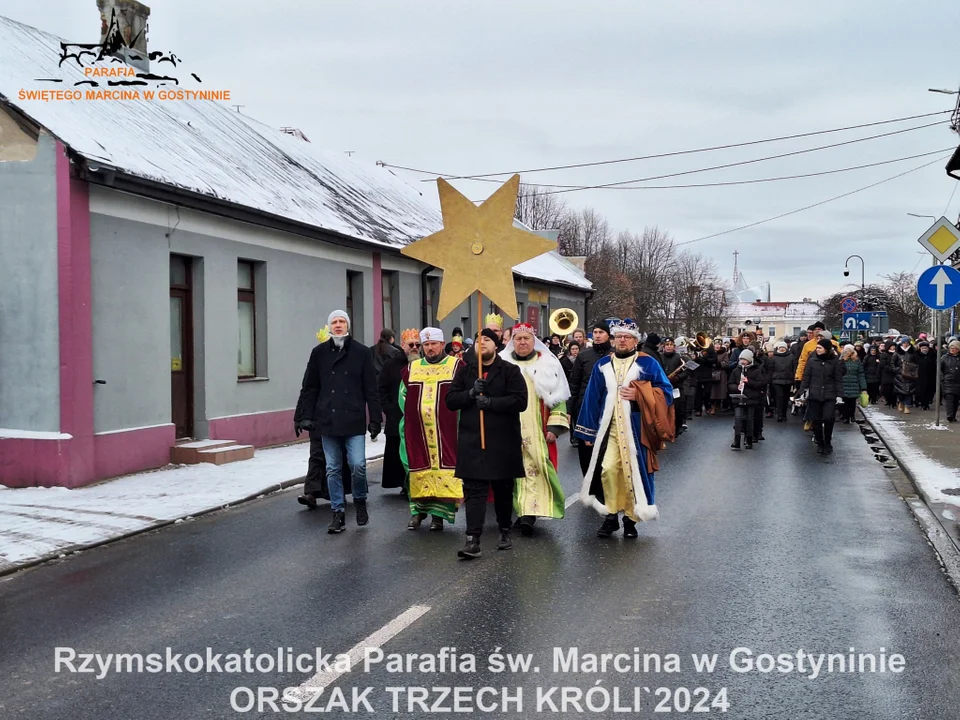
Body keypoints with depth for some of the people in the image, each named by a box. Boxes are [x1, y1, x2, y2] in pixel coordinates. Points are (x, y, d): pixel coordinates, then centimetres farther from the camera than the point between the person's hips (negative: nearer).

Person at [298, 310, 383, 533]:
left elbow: (370, 389, 1)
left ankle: (360, 501, 20)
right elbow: (310, 387, 9)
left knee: (358, 465, -8)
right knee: (333, 469, 6)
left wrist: (375, 419, -2)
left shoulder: (361, 352, 2)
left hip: (354, 420, -2)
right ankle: (337, 513, 15)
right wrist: (307, 416, 3)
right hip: (327, 420, 2)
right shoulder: (319, 353, 6)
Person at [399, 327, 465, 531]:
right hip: (417, 431, 3)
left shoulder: (456, 366, 1)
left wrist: (457, 416, -5)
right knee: (419, 469, 5)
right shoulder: (411, 368, 11)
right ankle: (418, 510, 15)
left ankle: (439, 513, 4)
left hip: (446, 431, -3)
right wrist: (412, 415, 12)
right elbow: (402, 396, 21)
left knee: (444, 470, -3)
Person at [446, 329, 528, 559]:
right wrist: (471, 393, -14)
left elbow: (520, 400, -11)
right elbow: (450, 400, 3)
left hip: (503, 441, -1)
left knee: (503, 489, 12)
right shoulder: (464, 371, 11)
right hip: (471, 441, 1)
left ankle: (505, 532, 29)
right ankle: (473, 540, -8)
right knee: (473, 491, -5)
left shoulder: (510, 371, 1)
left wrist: (491, 402, -19)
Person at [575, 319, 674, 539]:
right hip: (608, 427, 2)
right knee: (608, 470, -7)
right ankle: (611, 515, 7)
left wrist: (639, 394, -16)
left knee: (634, 472, 1)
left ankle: (631, 518, 14)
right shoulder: (603, 365, 9)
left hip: (635, 428, -2)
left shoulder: (648, 364, 2)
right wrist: (589, 432, 5)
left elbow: (666, 392, -1)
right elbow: (592, 398, 9)